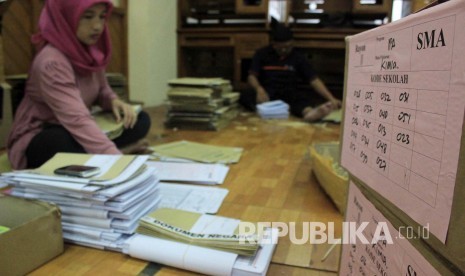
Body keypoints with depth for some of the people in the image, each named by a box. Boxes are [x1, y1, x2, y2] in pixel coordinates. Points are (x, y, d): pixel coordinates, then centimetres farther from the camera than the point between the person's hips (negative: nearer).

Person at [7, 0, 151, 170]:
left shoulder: (91, 50, -4)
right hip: (39, 142, -6)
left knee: (141, 120, -11)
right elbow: (77, 121, -40)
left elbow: (101, 89, 12)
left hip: (71, 132, 7)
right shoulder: (51, 62, -28)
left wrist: (114, 102, -12)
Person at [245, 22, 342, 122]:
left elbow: (314, 80, -1)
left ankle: (309, 112, -65)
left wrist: (331, 99, -14)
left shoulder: (298, 57, 5)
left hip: (290, 95, 1)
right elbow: (252, 76, -1)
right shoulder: (262, 54, 6)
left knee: (306, 97, -31)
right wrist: (259, 89, -24)